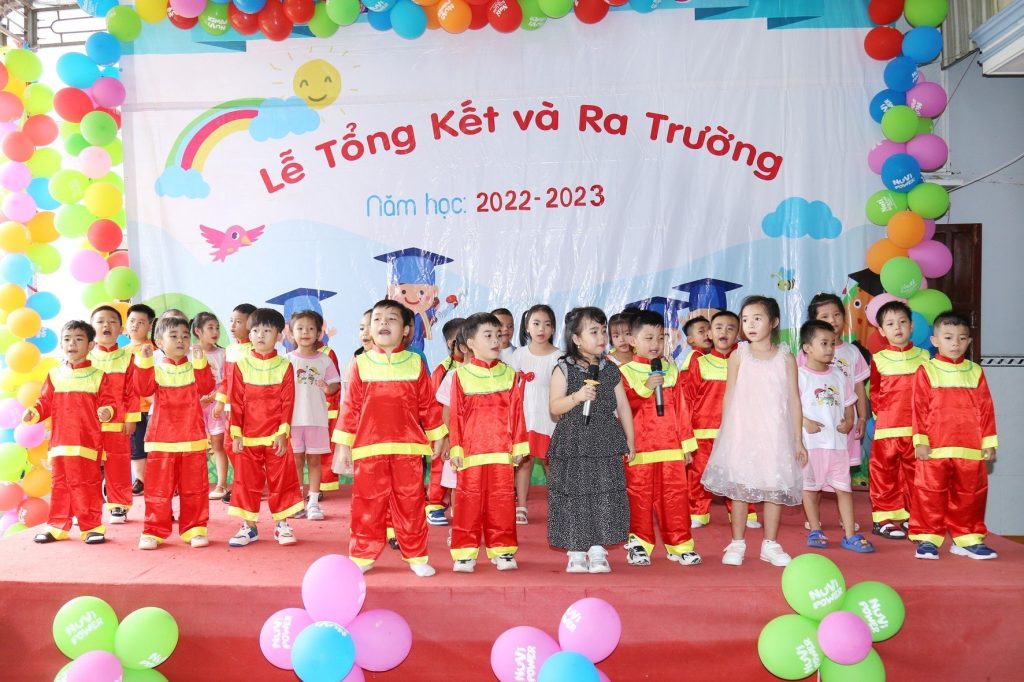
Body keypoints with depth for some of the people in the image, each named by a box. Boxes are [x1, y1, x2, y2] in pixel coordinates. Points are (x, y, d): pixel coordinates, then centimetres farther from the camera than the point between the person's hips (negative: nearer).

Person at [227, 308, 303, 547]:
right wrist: (236, 434, -4)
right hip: (247, 437, 1)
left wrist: (283, 433, -9)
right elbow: (235, 402, 1)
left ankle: (282, 525, 16)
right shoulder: (241, 365, 2)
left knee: (281, 480, 4)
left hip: (276, 437, -1)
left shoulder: (284, 366, 0)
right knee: (246, 481, 7)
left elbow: (287, 402, -3)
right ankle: (249, 527, 19)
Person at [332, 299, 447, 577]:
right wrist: (343, 446, 2)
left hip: (408, 448, 0)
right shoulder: (361, 364, 4)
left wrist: (437, 437, 9)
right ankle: (362, 556, 21)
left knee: (410, 503, 6)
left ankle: (416, 557, 19)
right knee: (367, 504, 7)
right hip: (368, 449, 0)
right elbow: (351, 407, 4)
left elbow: (428, 405, 8)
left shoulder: (415, 363, 5)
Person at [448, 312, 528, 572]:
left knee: (502, 501, 7)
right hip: (471, 452, -2)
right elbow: (455, 415, 0)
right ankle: (465, 552, 11)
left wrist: (518, 446, 5)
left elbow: (516, 413, 7)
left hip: (502, 452, 2)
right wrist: (455, 448, -3)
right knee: (468, 501, 3)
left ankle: (502, 550, 17)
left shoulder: (510, 374, 8)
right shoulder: (461, 375, 2)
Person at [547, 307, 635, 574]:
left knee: (604, 495, 2)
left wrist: (630, 441, 12)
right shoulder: (564, 369, -3)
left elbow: (623, 406, 12)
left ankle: (597, 550, 14)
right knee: (574, 496, 1)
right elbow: (554, 407, -6)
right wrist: (577, 397, -22)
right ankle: (576, 551, 13)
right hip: (572, 444, -3)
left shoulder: (610, 370, 7)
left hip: (605, 443, 3)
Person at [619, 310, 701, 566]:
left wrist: (687, 444, 12)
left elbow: (681, 408, 12)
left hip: (670, 448, 3)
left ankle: (679, 544, 15)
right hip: (640, 449, -3)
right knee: (639, 496, 3)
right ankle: (639, 544, 15)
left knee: (675, 495, 5)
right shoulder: (626, 372, 1)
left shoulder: (671, 370, 11)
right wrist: (645, 388, -19)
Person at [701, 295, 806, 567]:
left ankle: (770, 544, 19)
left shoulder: (786, 358, 2)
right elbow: (729, 396, 5)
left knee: (775, 489, 5)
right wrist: (725, 433, 2)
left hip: (776, 434, 1)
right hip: (742, 433, 0)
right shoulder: (738, 356, 2)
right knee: (739, 489, 4)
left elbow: (794, 399, 4)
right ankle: (737, 543, 15)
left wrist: (798, 439, 3)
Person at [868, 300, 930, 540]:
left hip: (916, 429, 1)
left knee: (914, 473, 7)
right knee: (884, 473, 0)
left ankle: (911, 516, 18)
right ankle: (884, 518, 7)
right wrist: (880, 413, 0)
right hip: (886, 428, -1)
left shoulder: (923, 356, 7)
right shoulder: (879, 359, 4)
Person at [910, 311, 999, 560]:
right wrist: (920, 441, -7)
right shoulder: (926, 371, 0)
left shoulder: (975, 372, 9)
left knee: (970, 495, 10)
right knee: (930, 494, 2)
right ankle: (927, 538, 11)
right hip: (935, 449, -3)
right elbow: (919, 409, -3)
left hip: (971, 450, 3)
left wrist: (989, 442, 5)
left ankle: (967, 539, 22)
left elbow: (986, 408, 8)